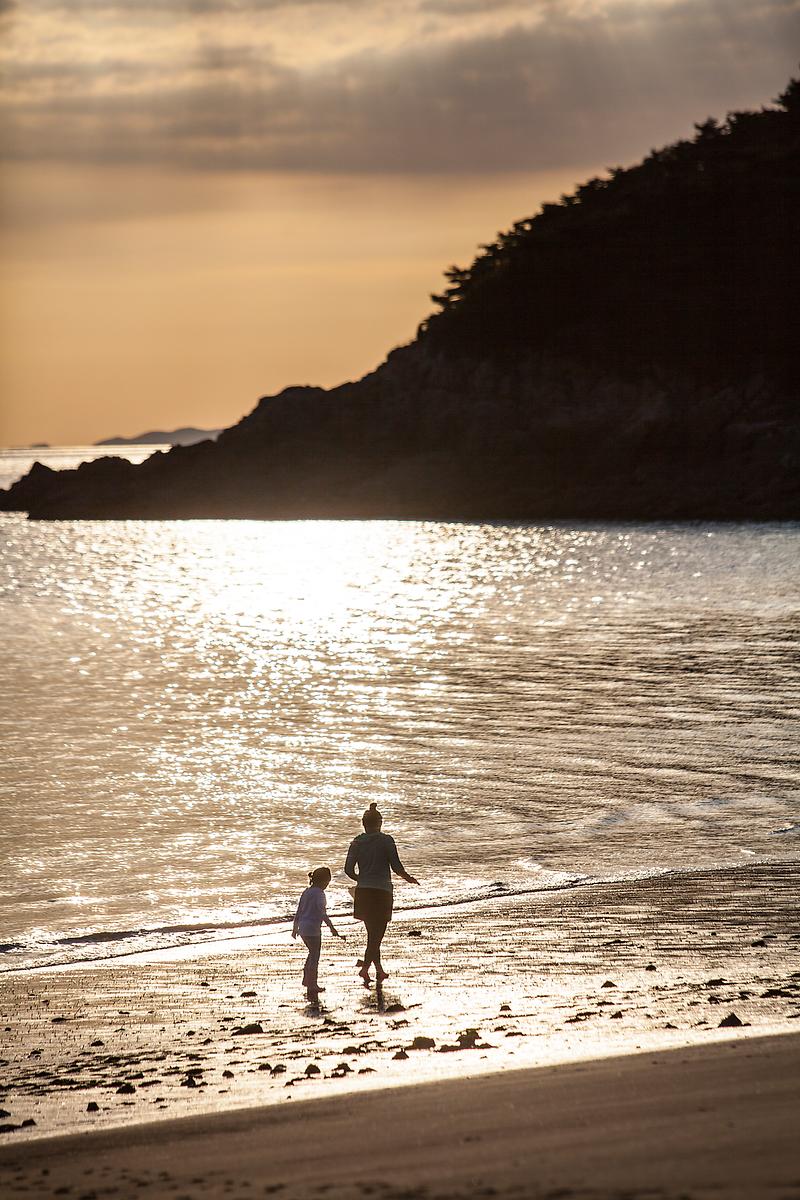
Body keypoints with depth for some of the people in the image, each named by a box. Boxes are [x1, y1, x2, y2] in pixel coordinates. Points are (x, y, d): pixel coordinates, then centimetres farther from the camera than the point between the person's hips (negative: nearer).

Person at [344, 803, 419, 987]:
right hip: (382, 892, -4)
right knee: (376, 935, -2)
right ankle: (365, 967, -20)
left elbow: (349, 870, 1)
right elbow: (396, 867, -8)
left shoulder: (357, 842, 4)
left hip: (363, 892, 4)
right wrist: (408, 878, 12)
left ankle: (379, 970, 23)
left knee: (373, 933, 18)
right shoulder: (386, 841, -6)